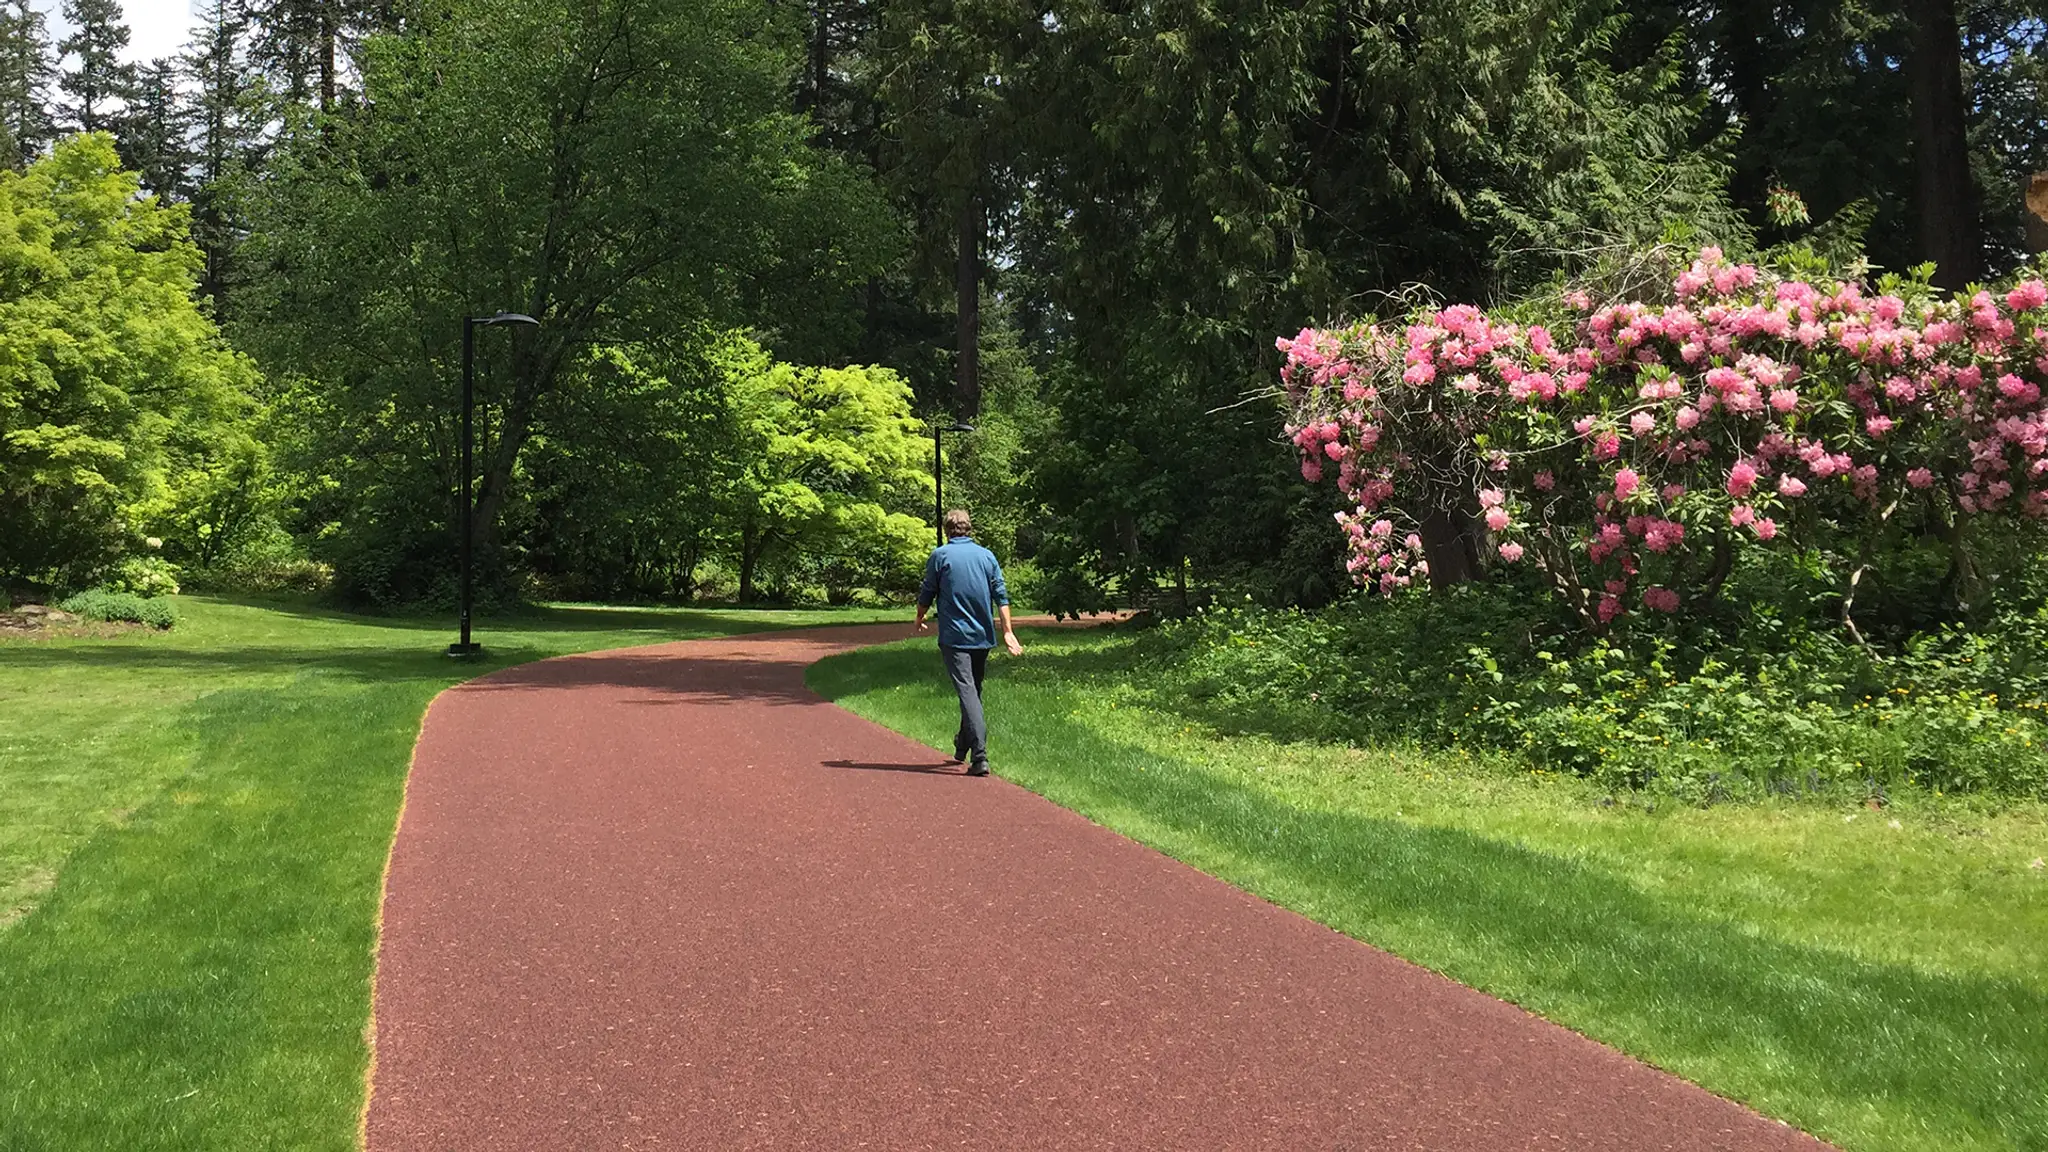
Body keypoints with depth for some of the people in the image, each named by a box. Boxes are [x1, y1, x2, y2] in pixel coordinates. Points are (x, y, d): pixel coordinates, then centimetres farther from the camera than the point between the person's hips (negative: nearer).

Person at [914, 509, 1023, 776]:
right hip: (982, 636, 4)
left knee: (967, 691, -11)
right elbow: (1001, 596, 3)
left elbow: (927, 594, 3)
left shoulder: (940, 555, -3)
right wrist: (1007, 631, 4)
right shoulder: (987, 555, 7)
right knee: (974, 690, 19)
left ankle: (980, 756, -23)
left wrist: (919, 618, 22)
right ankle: (962, 747, 34)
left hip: (954, 636, -4)